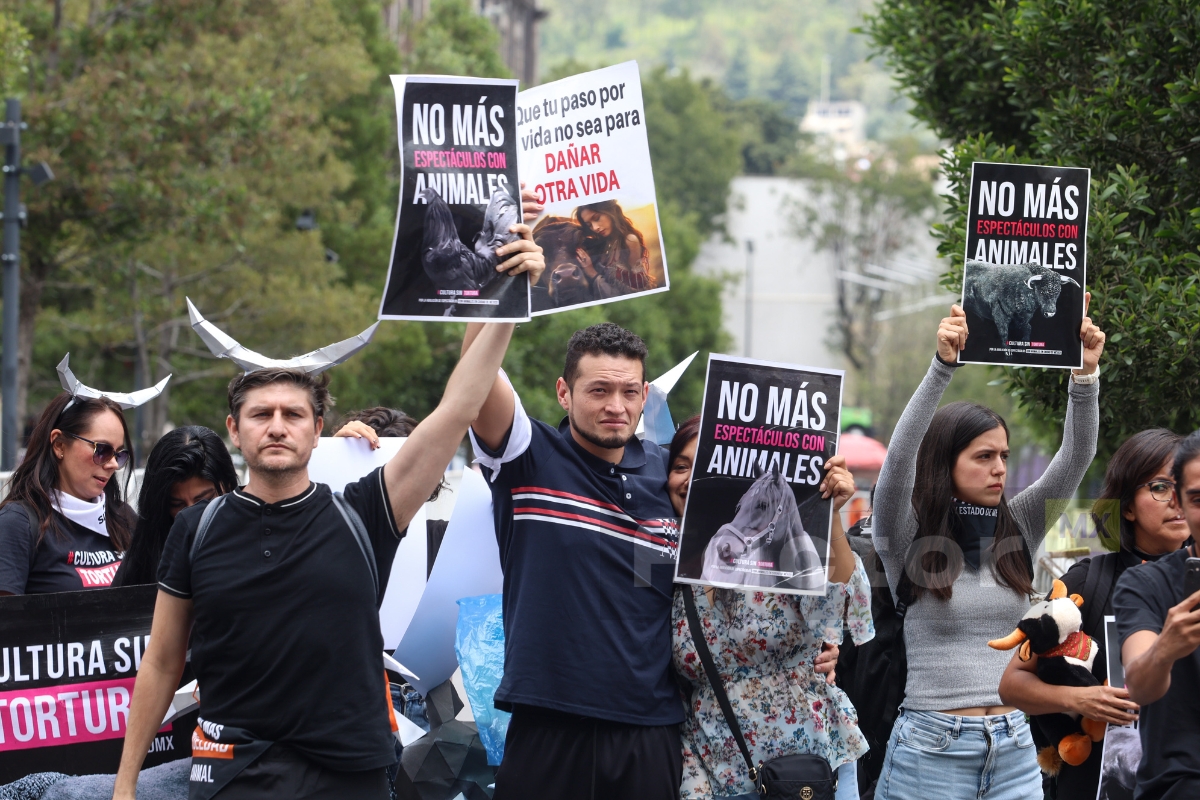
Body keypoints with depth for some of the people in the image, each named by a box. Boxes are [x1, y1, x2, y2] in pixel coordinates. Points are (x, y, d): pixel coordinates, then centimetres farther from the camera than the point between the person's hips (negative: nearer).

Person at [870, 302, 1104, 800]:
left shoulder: (1018, 529, 9)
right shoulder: (907, 537, -3)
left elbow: (1076, 459, 1)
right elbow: (898, 459, -19)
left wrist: (1085, 372, -13)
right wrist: (943, 365, -28)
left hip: (1014, 750, 4)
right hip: (932, 746, -4)